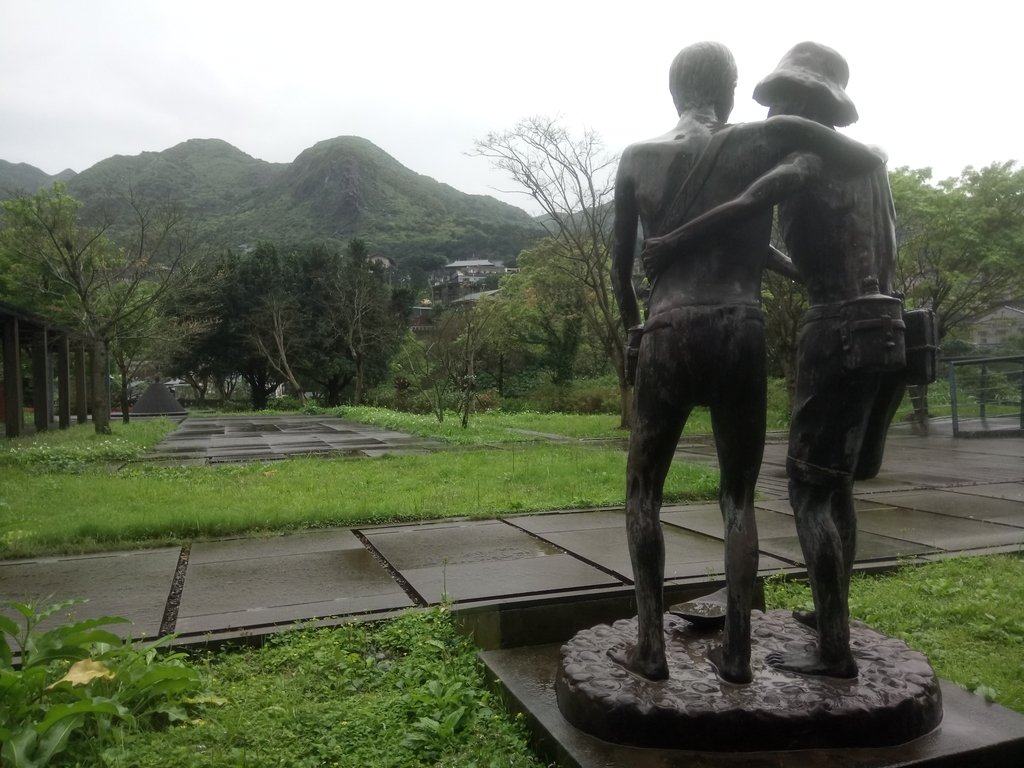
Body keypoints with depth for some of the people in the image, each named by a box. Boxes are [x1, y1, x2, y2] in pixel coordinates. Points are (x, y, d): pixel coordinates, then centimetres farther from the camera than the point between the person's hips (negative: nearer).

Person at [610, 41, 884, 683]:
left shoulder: (638, 158, 10)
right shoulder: (762, 142, 7)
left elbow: (622, 264, 14)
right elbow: (867, 162, 5)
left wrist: (631, 331, 29)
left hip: (668, 335, 0)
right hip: (741, 332, 1)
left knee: (644, 491, 12)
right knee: (739, 497, 12)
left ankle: (651, 645, 11)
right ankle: (736, 651, 14)